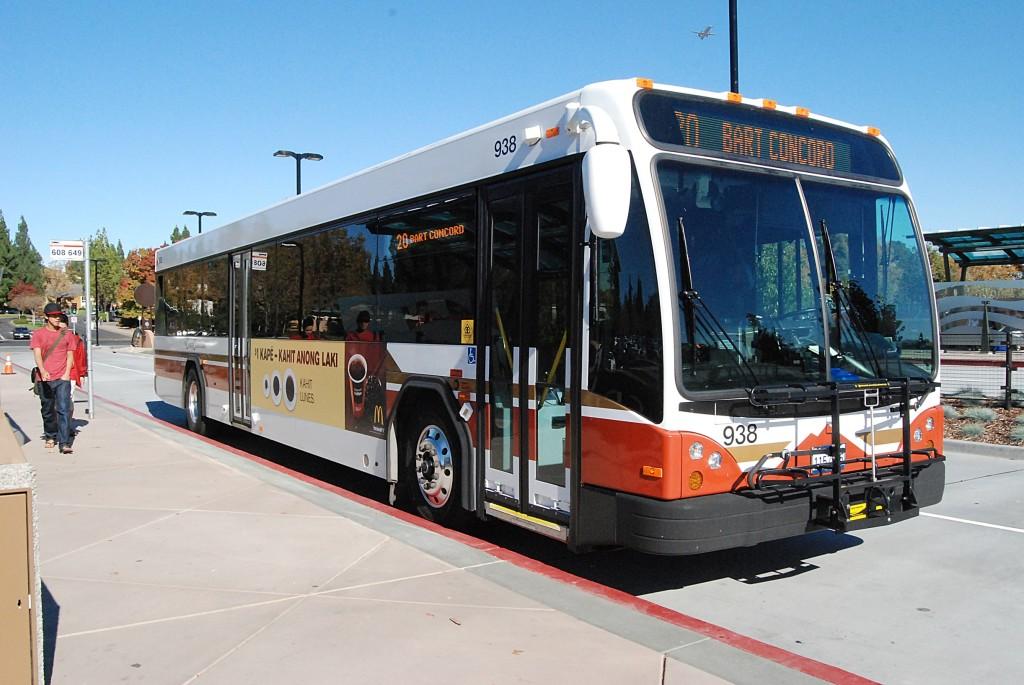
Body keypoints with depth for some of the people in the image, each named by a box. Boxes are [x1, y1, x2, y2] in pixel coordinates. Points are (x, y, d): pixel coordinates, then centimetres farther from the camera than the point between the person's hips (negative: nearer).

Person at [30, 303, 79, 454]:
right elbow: (37, 354, -8)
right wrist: (43, 371, -25)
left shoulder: (66, 334, 8)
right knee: (47, 410, 13)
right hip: (45, 378, 0)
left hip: (63, 379, 0)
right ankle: (50, 437, 33)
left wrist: (67, 373, -3)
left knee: (64, 409, -11)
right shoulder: (39, 334, 2)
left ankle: (64, 443, -14)